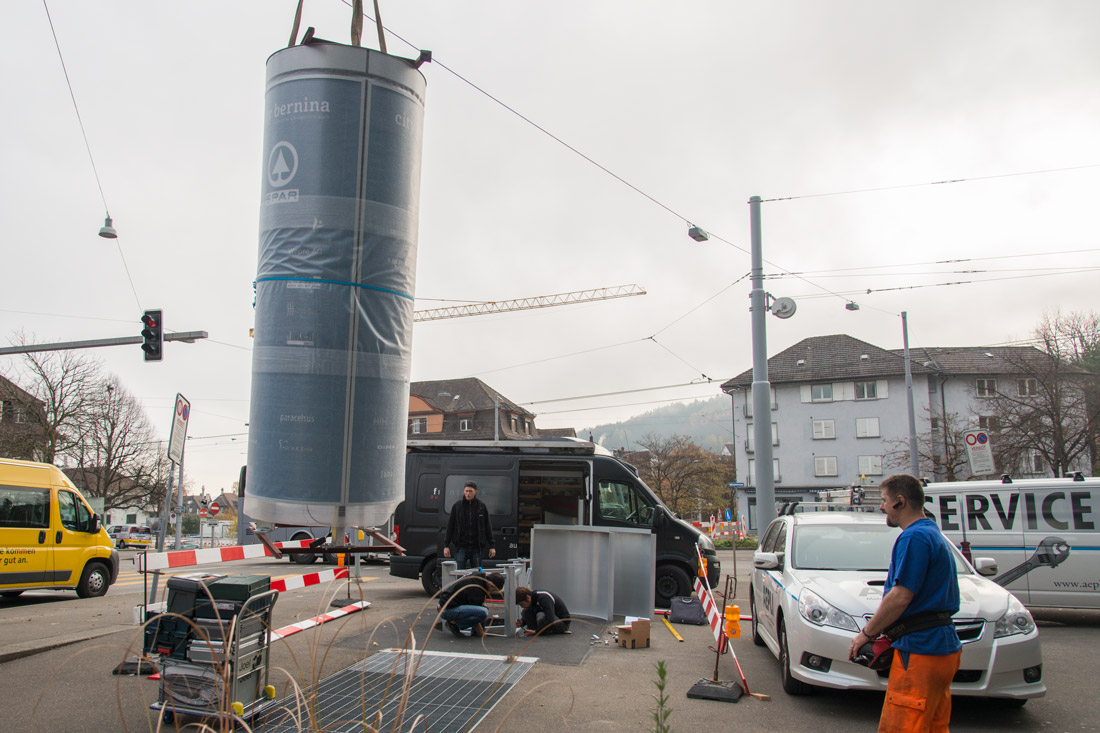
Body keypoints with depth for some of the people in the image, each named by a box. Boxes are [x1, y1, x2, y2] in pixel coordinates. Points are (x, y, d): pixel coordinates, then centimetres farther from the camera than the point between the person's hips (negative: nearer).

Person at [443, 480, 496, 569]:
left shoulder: (482, 506, 4)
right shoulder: (457, 506, 2)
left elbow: (488, 527, 8)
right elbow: (450, 527, 4)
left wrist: (491, 546, 5)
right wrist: (446, 545, -1)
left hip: (477, 548, 1)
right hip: (461, 547, -1)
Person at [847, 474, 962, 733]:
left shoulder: (914, 537, -15)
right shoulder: (934, 533, 19)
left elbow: (902, 596, -20)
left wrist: (867, 633, -9)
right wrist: (882, 630, 20)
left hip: (919, 651, -11)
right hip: (941, 646, 11)